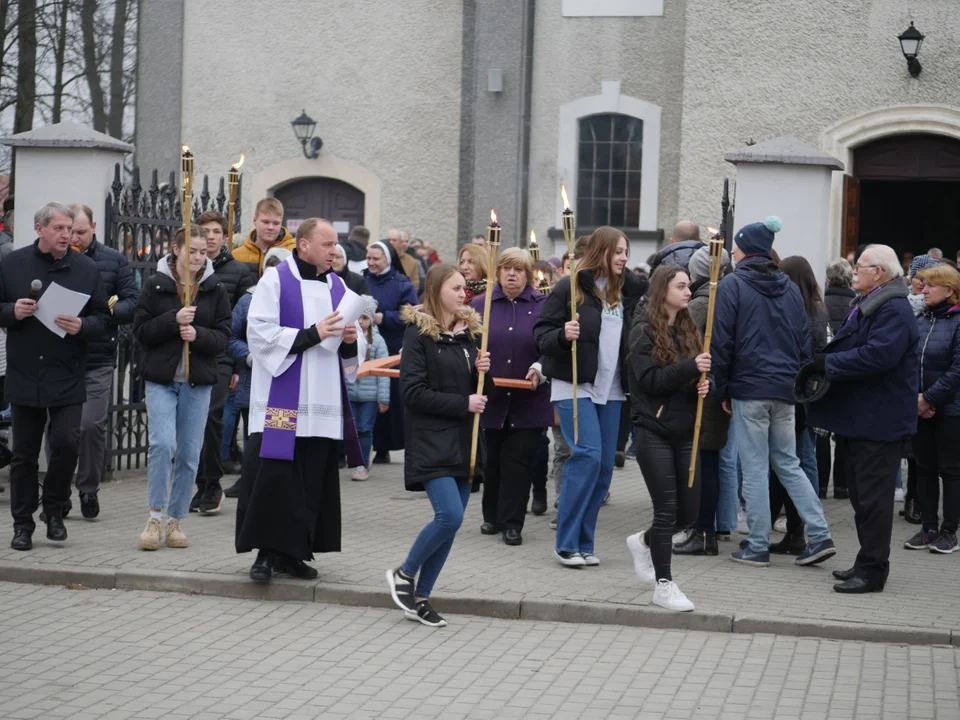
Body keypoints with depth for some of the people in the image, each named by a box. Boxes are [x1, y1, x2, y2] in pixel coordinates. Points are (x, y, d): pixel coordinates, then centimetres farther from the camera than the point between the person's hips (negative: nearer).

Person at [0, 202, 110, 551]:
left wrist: (82, 326, -15)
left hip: (68, 378, 0)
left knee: (67, 443, -11)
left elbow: (103, 318, 5)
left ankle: (54, 510, 12)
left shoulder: (86, 268, 2)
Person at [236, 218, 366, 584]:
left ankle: (293, 552, 11)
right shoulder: (275, 280, -1)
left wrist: (351, 340, -5)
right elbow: (260, 333, -11)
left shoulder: (338, 287, 14)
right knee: (274, 478, -8)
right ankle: (266, 552, 0)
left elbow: (355, 349, 18)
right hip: (281, 401, -5)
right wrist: (311, 335, -17)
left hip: (323, 405, 5)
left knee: (313, 482, 4)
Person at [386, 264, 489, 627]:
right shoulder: (419, 333, -8)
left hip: (464, 441, 7)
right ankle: (403, 574, 5)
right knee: (450, 515, -18)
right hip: (432, 441, -7)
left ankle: (421, 598, 15)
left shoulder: (468, 331, 12)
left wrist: (481, 371, -3)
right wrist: (463, 403, -16)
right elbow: (414, 393, -14)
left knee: (451, 520, 5)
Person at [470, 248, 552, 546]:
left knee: (519, 460, -1)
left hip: (529, 400, -2)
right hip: (493, 398, 2)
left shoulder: (543, 306, 1)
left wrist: (539, 369, -18)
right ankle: (493, 517, 28)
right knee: (493, 459, 11)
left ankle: (512, 523, 5)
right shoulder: (480, 305, 7)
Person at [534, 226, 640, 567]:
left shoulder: (625, 292, 12)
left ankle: (583, 542, 14)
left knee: (605, 466, 4)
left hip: (611, 389, 6)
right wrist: (563, 335, -26)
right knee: (588, 454, -17)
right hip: (574, 386, -6)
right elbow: (541, 335, -6)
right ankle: (566, 543, -8)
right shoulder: (569, 287, -5)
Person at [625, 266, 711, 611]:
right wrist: (690, 368, -26)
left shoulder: (689, 330, 11)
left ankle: (644, 542, 35)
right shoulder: (644, 331, -7)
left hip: (685, 431, 6)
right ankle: (663, 584, 7)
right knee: (667, 508, -4)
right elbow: (649, 379, -17)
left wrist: (703, 385, -5)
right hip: (654, 431, -6)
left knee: (689, 510, 7)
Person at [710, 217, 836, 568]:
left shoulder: (732, 285, -6)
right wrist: (797, 382, 16)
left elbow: (722, 342, -8)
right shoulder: (790, 289, 11)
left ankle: (757, 546, 4)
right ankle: (819, 535, 5)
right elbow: (805, 341, 12)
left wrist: (723, 390, -1)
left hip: (749, 388, -5)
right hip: (785, 389, 5)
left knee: (755, 469, 0)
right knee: (788, 464, 14)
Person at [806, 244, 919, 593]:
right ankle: (868, 562, 24)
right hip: (860, 417, 11)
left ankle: (872, 570, -3)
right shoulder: (865, 306, 18)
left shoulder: (894, 310, -16)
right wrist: (825, 361, 5)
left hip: (878, 419, -11)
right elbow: (851, 349, 25)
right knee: (861, 494, 15)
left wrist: (828, 363, -20)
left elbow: (878, 355, -27)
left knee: (873, 496, -7)